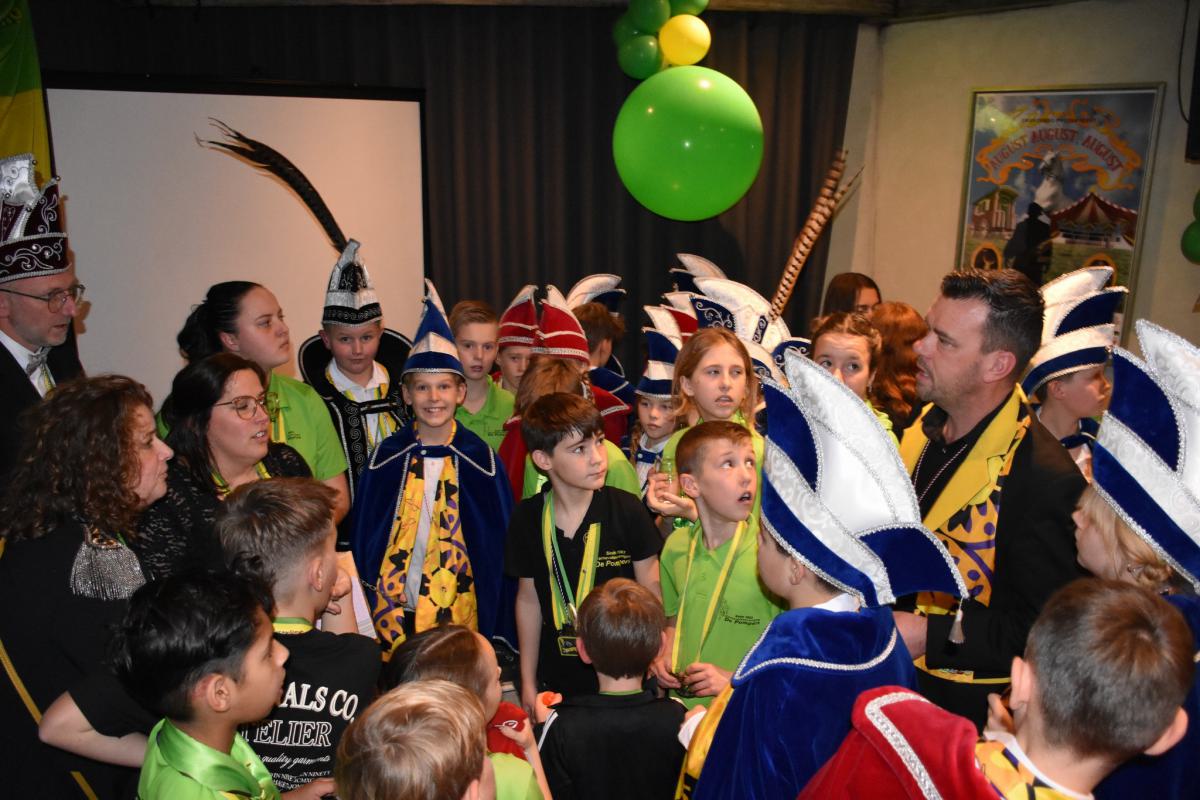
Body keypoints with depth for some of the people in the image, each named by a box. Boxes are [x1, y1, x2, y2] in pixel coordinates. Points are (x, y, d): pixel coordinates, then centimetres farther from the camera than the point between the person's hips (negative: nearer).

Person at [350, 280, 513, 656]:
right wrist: (367, 613, 3)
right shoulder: (386, 457, -1)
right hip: (395, 616, 1)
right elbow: (363, 539, 5)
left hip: (461, 614, -1)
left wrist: (498, 627, -1)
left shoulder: (480, 458, -4)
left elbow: (498, 544, 0)